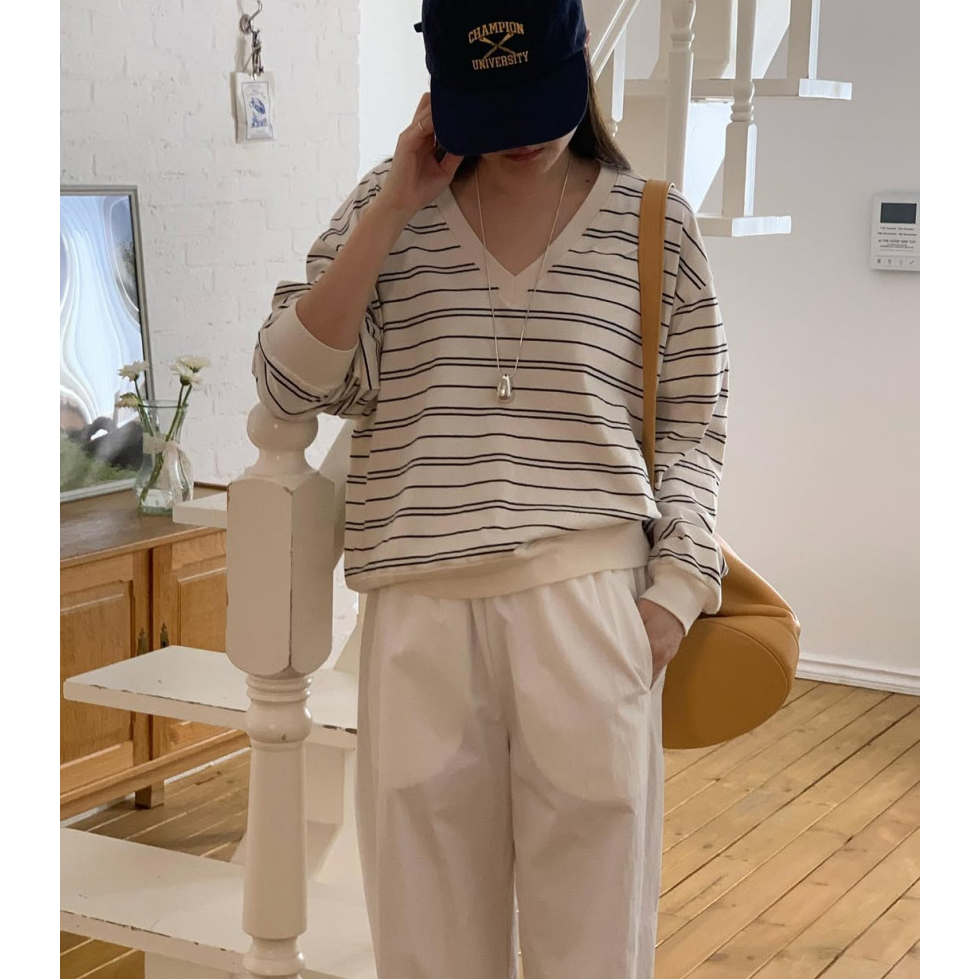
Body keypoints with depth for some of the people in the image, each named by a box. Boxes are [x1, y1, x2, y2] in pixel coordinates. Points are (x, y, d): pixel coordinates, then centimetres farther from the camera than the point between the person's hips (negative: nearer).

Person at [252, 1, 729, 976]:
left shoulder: (652, 222, 5)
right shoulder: (388, 209, 7)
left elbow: (693, 422, 8)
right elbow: (293, 384, -2)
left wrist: (676, 584, -3)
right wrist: (396, 203, -5)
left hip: (589, 595, -1)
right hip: (421, 607, 1)